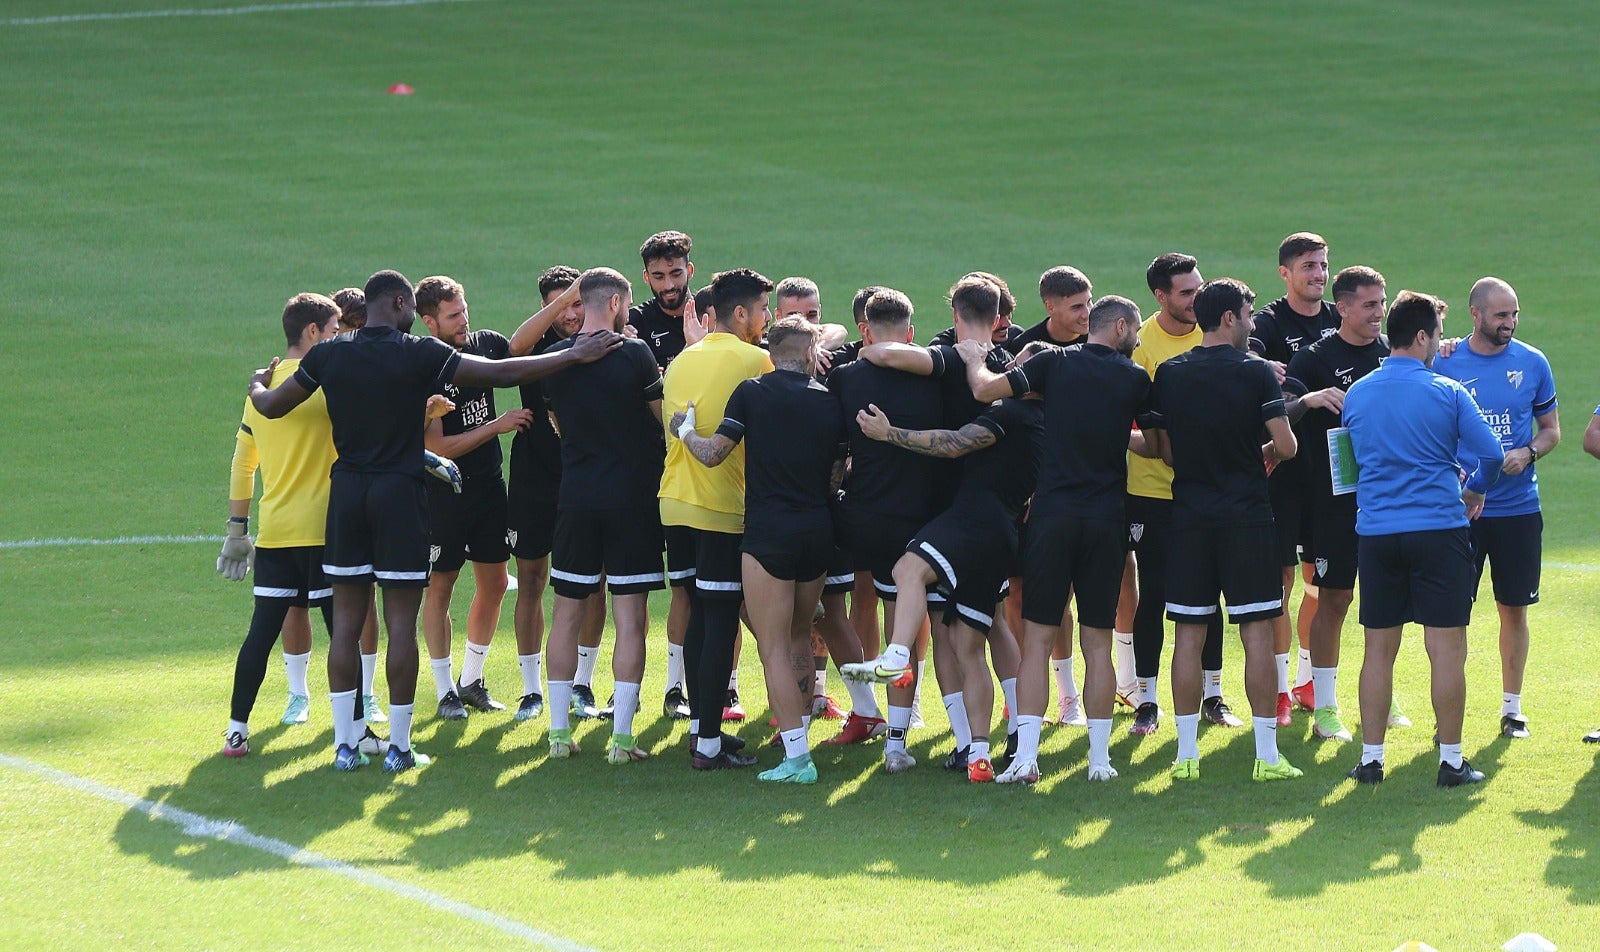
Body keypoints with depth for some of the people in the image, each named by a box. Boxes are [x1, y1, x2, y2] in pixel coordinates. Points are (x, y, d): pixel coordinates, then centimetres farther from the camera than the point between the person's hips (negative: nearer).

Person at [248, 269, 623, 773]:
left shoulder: (328, 355, 1)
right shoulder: (419, 355, -8)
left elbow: (271, 406, 12)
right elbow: (502, 372, -11)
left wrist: (258, 385, 36)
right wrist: (574, 356, -5)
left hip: (346, 494, 4)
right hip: (401, 493, -4)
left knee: (346, 621, 7)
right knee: (401, 622, 1)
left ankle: (345, 744, 7)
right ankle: (398, 746, 3)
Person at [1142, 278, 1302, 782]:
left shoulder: (1168, 375, 4)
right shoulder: (1256, 372, -6)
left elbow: (1166, 451, 8)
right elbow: (1286, 445, -9)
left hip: (1188, 514, 3)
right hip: (1247, 514, -3)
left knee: (1188, 634, 6)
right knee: (1258, 632, 0)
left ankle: (1186, 753, 6)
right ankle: (1267, 755, -1)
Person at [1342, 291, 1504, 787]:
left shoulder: (1355, 396, 6)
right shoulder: (1447, 393, -6)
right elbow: (1492, 454, -5)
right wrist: (1474, 489, 17)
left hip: (1375, 533, 4)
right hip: (1439, 529, -4)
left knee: (1378, 648, 9)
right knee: (1447, 648, 0)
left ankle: (1371, 759, 10)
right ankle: (1451, 760, 1)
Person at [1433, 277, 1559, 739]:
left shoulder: (1532, 363, 3)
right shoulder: (1446, 363, -1)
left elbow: (1551, 430, 11)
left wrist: (1528, 453, -10)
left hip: (1518, 506, 1)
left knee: (1514, 608, 7)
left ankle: (1512, 707, 18)